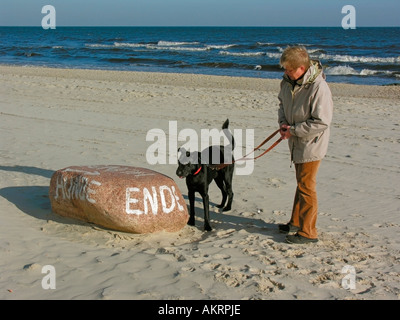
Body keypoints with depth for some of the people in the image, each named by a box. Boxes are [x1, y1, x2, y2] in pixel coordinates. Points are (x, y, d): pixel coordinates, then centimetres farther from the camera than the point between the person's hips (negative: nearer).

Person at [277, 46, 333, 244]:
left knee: (306, 187, -1)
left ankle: (308, 232, 10)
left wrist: (293, 131, -20)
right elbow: (282, 103, 17)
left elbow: (321, 122, -25)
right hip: (297, 143, 8)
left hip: (312, 144, -8)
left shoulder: (319, 88, -26)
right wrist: (283, 123, -2)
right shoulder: (288, 82, -2)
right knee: (301, 183, 21)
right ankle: (296, 223, 35)